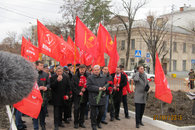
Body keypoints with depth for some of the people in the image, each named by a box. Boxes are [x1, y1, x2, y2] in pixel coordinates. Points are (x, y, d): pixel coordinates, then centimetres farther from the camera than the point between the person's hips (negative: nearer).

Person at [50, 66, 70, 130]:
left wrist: (67, 94, 2)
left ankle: (60, 122, 24)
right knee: (56, 110, -6)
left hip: (63, 97, 4)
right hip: (56, 97, -4)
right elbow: (52, 86, -17)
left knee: (61, 110, 12)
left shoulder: (65, 77, 6)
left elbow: (68, 87, 11)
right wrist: (57, 80, -27)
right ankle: (56, 124, -1)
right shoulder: (53, 77, -6)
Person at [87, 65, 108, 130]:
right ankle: (93, 124, 24)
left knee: (102, 111, 11)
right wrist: (98, 88, -20)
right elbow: (88, 86, -15)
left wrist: (105, 88, -6)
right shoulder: (90, 77, -5)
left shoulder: (103, 77, 9)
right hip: (93, 98, -4)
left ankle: (98, 122, 37)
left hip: (102, 98, 4)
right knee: (94, 112, 5)